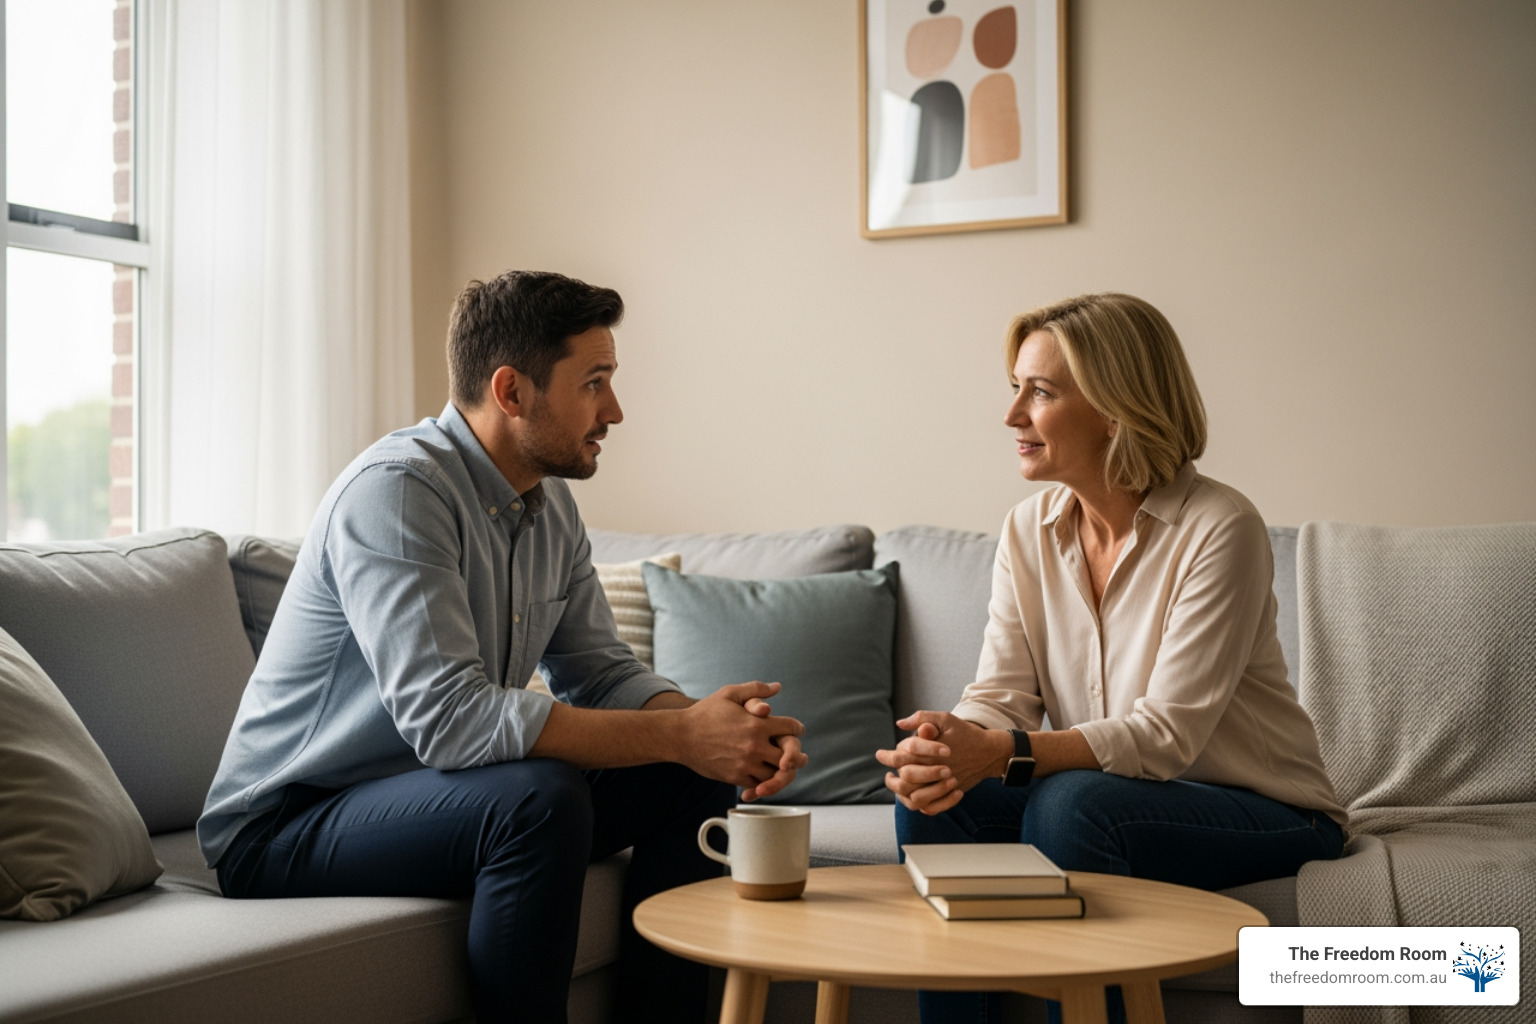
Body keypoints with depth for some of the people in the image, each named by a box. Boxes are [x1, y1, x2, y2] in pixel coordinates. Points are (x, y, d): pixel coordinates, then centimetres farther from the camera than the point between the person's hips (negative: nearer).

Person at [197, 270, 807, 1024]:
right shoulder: (395, 489, -24)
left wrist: (719, 729, -15)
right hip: (287, 827, -8)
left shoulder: (550, 502, 5)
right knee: (538, 798, -33)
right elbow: (449, 717, -34)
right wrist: (682, 736, -31)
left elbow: (600, 672, 7)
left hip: (435, 793, 9)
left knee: (689, 784, -2)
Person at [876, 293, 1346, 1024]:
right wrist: (946, 745, -30)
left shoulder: (1218, 528, -19)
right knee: (936, 800, -19)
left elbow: (1167, 735, -24)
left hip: (1266, 814, -5)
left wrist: (1006, 753, -37)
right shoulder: (1029, 531, 1)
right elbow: (998, 695, -5)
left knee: (1069, 806, -32)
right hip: (1114, 798, 6)